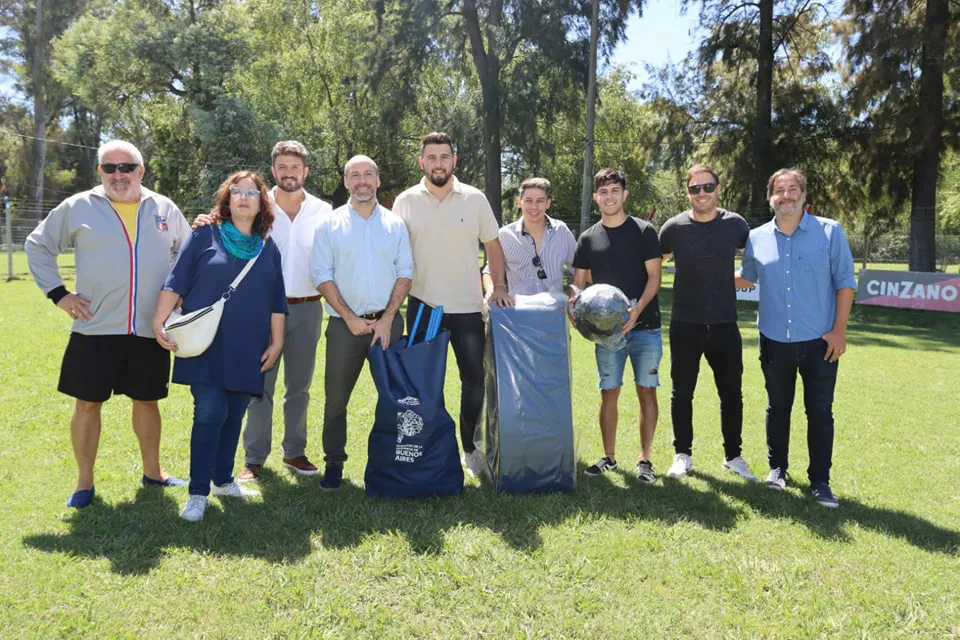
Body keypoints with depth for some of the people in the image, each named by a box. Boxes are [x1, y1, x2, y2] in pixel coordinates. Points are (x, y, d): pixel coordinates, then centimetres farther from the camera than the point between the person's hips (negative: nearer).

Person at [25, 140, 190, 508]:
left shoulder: (164, 209, 6)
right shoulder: (78, 207, 0)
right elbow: (37, 246, 8)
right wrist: (57, 292, 0)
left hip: (150, 330, 2)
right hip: (95, 329, -1)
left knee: (147, 400, 13)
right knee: (87, 404, 5)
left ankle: (152, 472, 29)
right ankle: (84, 482, 20)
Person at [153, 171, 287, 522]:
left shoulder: (269, 248, 12)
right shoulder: (205, 235, 2)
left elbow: (277, 302, 12)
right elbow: (176, 282, -1)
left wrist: (277, 341, 7)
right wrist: (159, 322, -9)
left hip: (247, 350, 4)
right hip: (206, 346, -3)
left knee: (234, 416, 10)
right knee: (210, 414, -9)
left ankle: (223, 479, 27)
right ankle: (198, 493, 0)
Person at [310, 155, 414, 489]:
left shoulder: (395, 224, 8)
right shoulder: (330, 225, 3)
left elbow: (405, 273, 5)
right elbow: (322, 275, -1)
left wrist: (387, 318, -6)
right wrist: (350, 318, -9)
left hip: (387, 321, 1)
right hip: (345, 324, -1)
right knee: (336, 398, 3)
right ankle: (334, 463, 18)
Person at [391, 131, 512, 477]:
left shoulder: (475, 199, 0)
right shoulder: (406, 201, 0)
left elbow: (492, 244, 8)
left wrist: (499, 287, 0)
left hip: (468, 306, 0)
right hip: (423, 305, 0)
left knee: (474, 380, 7)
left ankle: (470, 448, 24)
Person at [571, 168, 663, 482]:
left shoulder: (644, 231, 1)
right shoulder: (588, 238, 8)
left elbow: (654, 276, -4)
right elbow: (578, 282, 8)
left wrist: (637, 309, -19)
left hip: (645, 327, -2)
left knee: (647, 392, 1)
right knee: (608, 393, 6)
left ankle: (645, 459, 11)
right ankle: (609, 457, 19)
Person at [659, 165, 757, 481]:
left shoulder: (735, 225, -2)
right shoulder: (674, 227, -5)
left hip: (725, 325, 1)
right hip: (685, 325, -1)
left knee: (731, 394, 9)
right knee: (682, 393, 8)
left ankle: (733, 456, 25)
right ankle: (682, 454, 23)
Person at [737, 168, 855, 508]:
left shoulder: (830, 232, -4)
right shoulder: (757, 238, 2)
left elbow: (845, 282, -3)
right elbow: (745, 279, 20)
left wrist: (839, 330, -8)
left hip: (820, 341, -2)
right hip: (774, 341, 2)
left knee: (820, 412, 4)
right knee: (777, 408, 14)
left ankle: (820, 481, 14)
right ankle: (777, 468, 30)